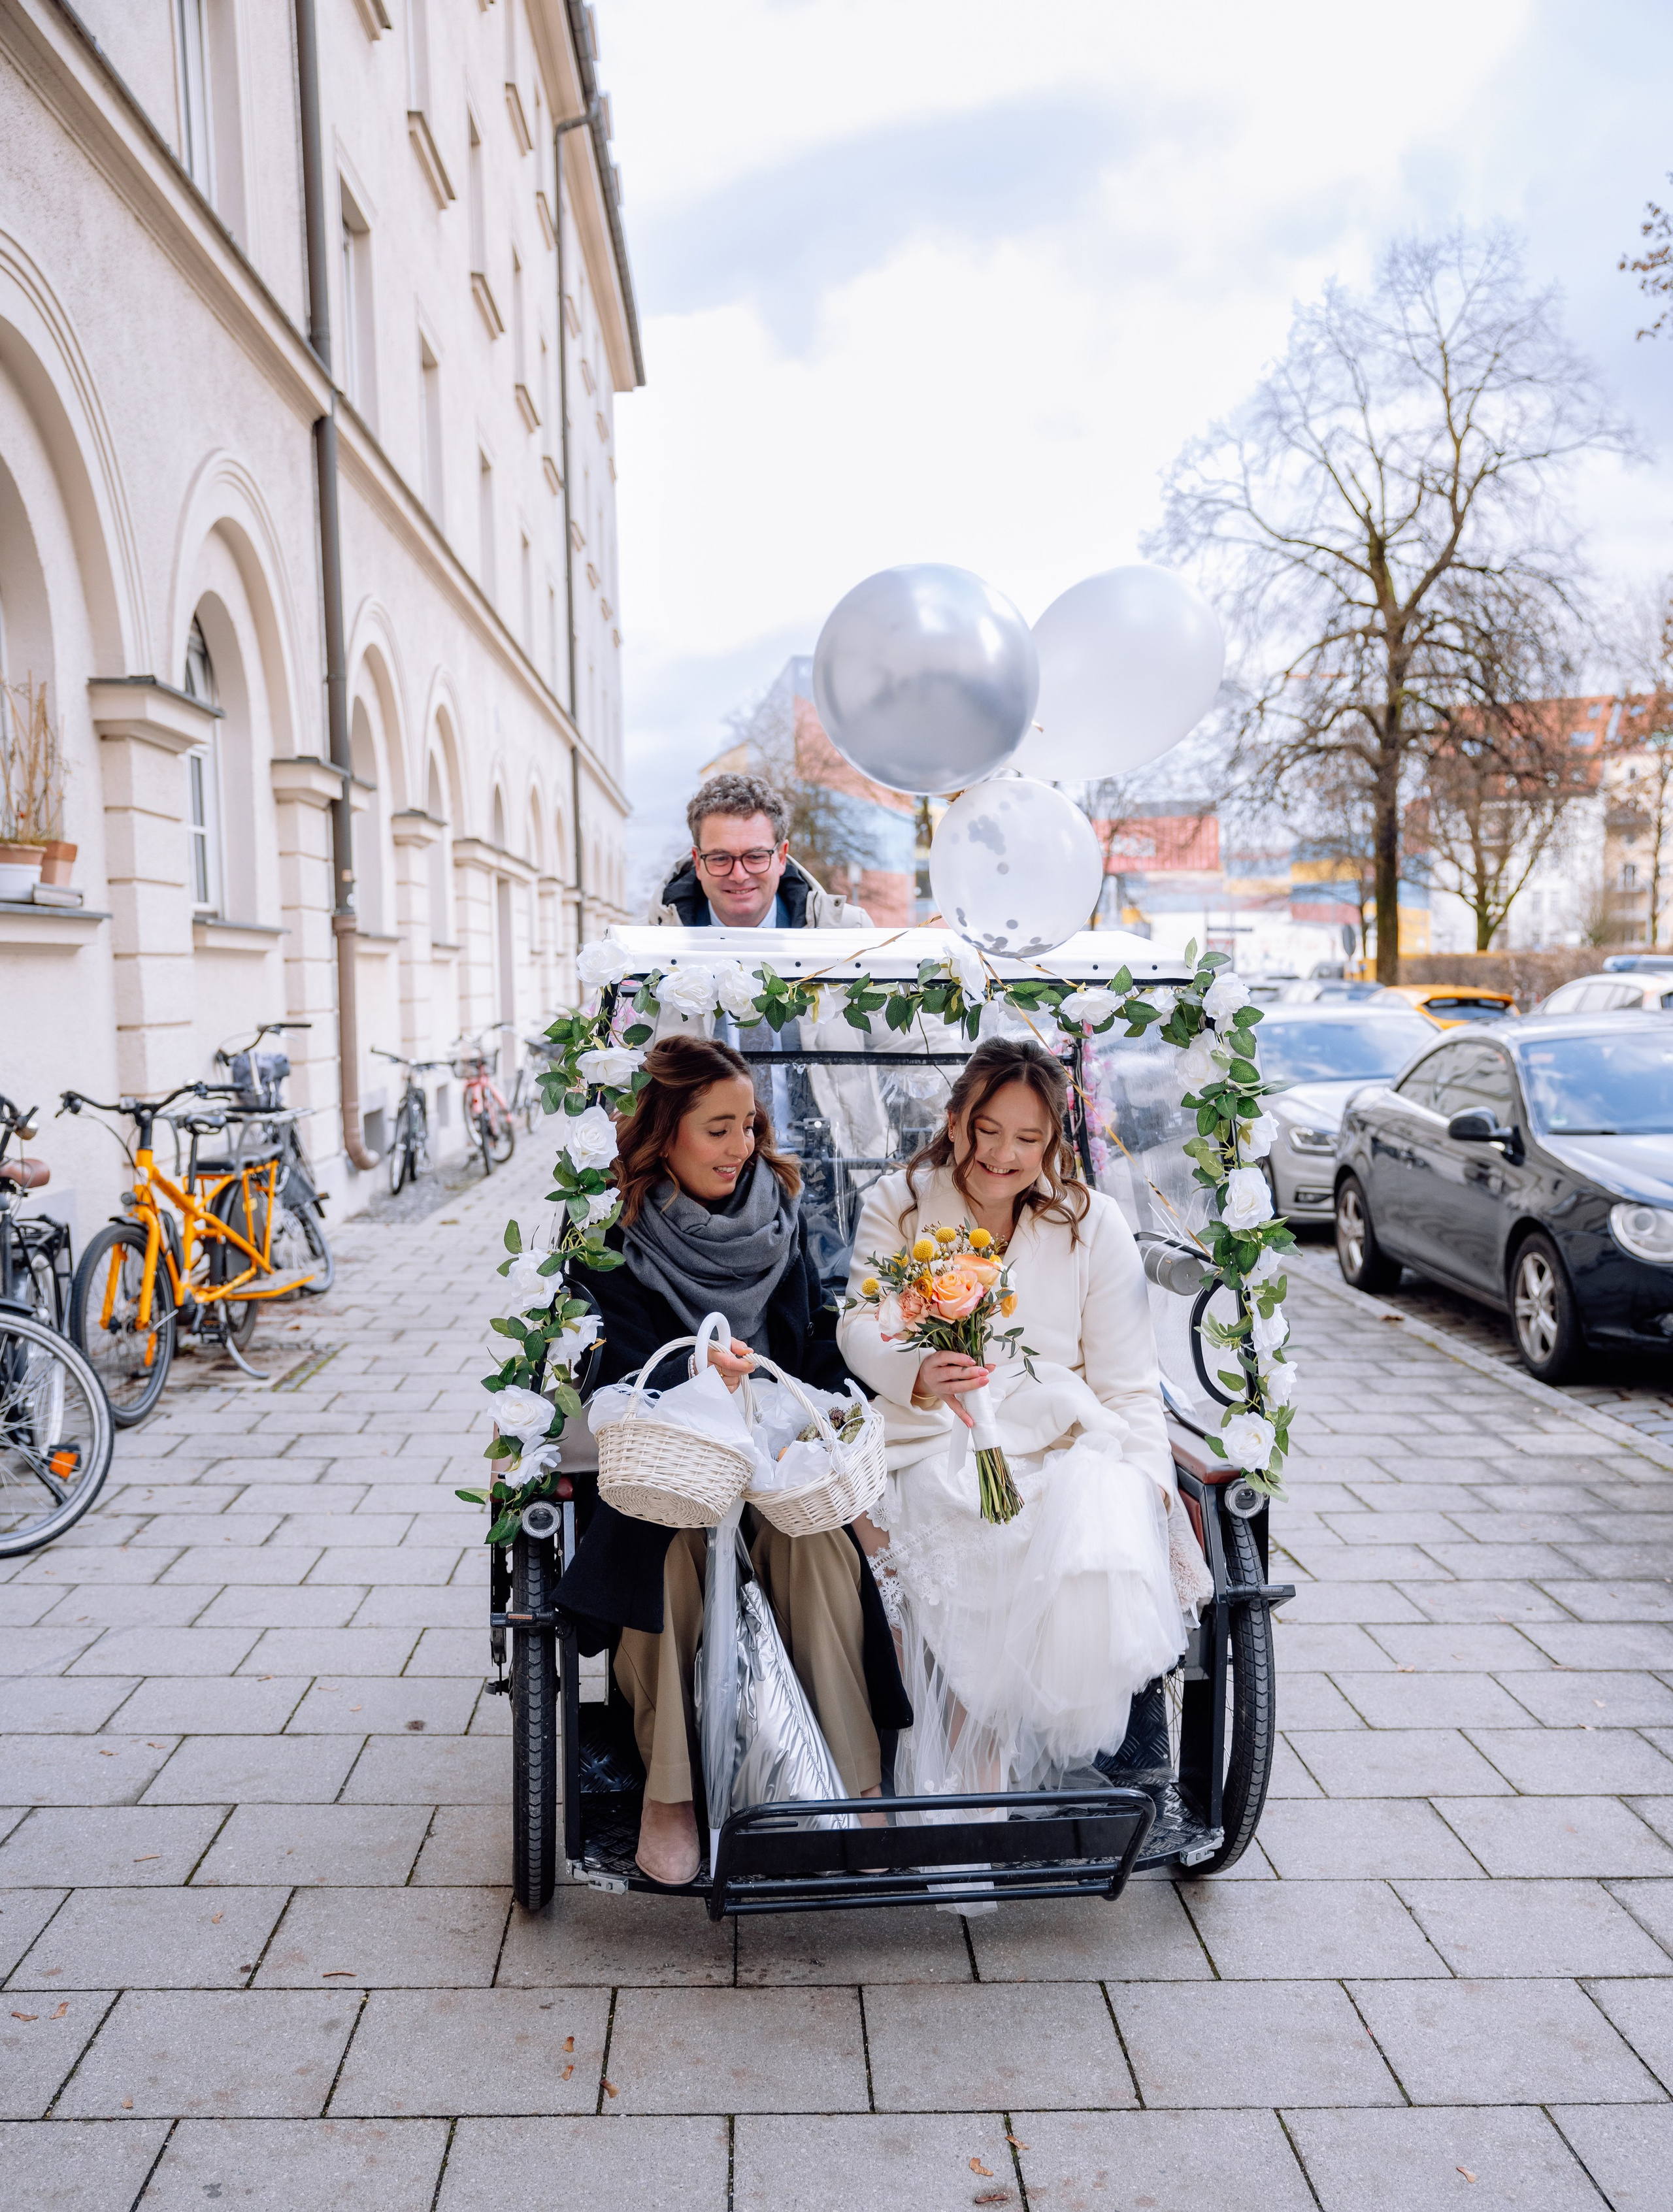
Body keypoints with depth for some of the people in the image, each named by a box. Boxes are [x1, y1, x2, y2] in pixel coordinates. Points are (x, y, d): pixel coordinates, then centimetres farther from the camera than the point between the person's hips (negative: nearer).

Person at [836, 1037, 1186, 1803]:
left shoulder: (1093, 1224, 10)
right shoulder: (898, 1204, 10)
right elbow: (861, 1325, -4)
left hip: (1057, 1448, 1)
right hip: (927, 1450, -1)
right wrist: (918, 1377, -27)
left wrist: (1146, 1480, -7)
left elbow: (1127, 1385, 10)